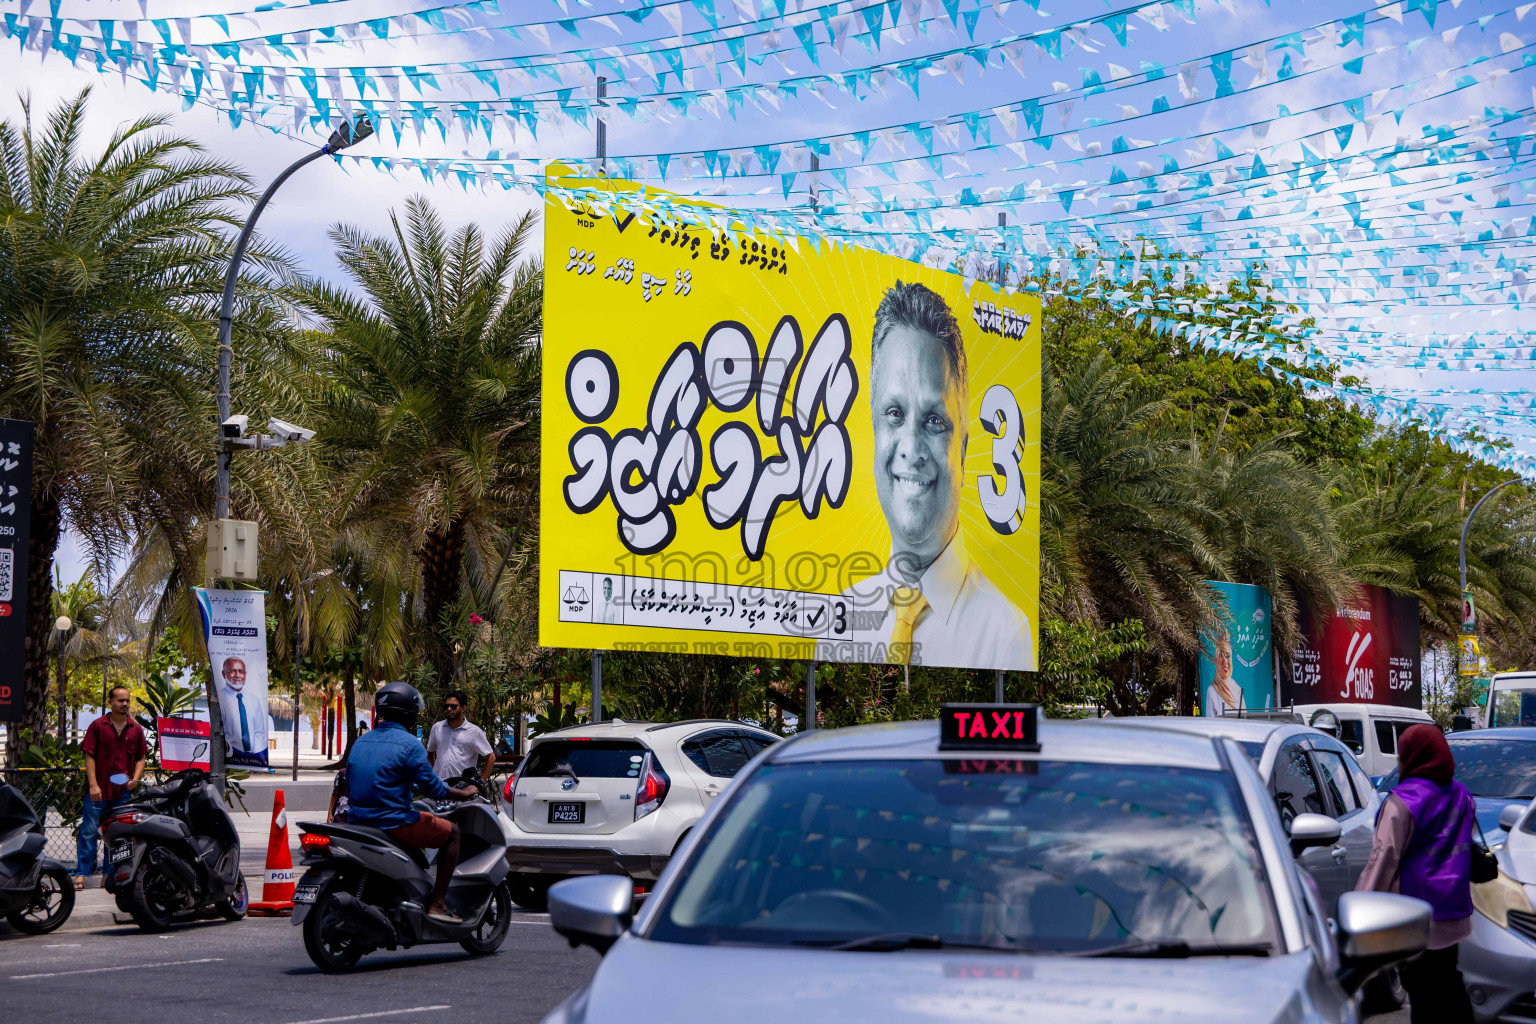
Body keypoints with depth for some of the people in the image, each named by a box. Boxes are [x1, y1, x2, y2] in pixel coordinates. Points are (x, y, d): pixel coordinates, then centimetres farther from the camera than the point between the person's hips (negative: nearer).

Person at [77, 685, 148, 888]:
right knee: (89, 831, -3)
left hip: (124, 792, 3)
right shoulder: (98, 726, 0)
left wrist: (135, 779, -5)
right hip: (98, 791, -3)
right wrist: (93, 785, -11)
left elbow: (141, 758, 14)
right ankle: (82, 873, 0)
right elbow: (89, 756, -3)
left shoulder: (136, 729, 9)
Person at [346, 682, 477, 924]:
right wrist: (462, 794, 5)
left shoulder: (360, 743, 12)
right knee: (451, 831, 7)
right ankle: (437, 904, -1)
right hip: (394, 821, -8)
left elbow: (350, 787, 19)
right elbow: (431, 787, -12)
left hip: (359, 822, 8)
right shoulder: (408, 743, -11)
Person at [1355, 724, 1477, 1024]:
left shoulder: (1403, 802, -16)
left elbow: (1383, 861, -16)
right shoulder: (1461, 796, 8)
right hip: (1453, 913, 8)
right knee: (1447, 980, 17)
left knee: (1423, 988, -4)